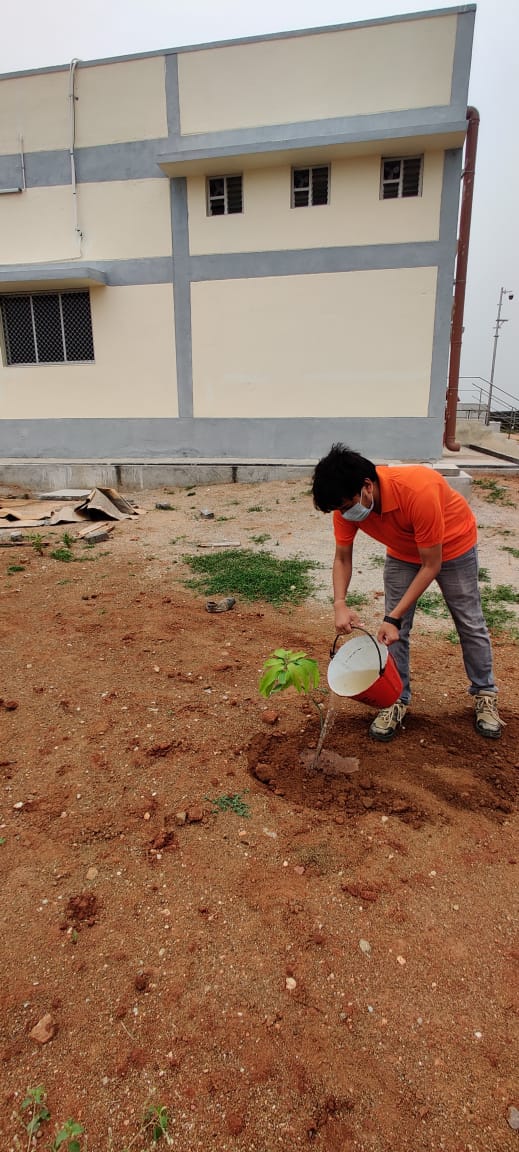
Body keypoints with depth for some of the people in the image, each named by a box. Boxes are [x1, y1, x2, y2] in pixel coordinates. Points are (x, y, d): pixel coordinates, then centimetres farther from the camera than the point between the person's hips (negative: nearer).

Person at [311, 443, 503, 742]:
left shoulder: (419, 491, -43)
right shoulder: (347, 501, -27)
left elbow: (431, 566, -33)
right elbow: (343, 558, -14)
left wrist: (393, 617, -35)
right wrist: (340, 604, -31)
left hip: (453, 545, -4)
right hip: (403, 552, 4)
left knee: (470, 623, 9)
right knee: (395, 628, -1)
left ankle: (485, 695, 28)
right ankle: (398, 700, 14)